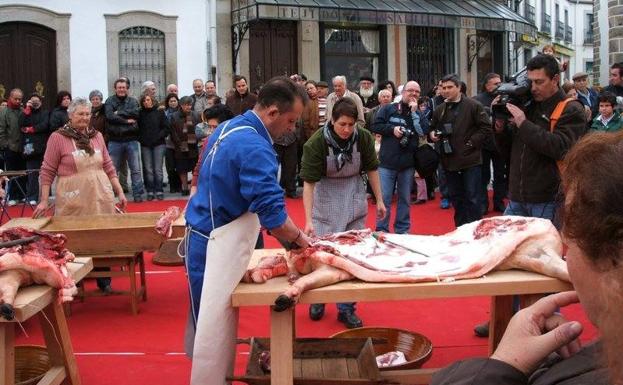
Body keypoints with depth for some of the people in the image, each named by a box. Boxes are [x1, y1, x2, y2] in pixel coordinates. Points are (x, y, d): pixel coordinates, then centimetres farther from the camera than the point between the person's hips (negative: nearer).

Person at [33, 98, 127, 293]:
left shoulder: (97, 136, 11)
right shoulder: (58, 137, -2)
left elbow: (108, 167, 16)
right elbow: (47, 171, -1)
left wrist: (120, 192, 11)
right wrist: (44, 200, -6)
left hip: (101, 197, 4)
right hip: (73, 201, -4)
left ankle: (104, 281, 17)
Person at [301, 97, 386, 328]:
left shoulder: (363, 137, -14)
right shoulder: (316, 143, -22)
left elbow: (371, 168, 1)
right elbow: (309, 182, -24)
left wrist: (379, 200, 3)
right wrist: (308, 220, -30)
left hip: (354, 197, 2)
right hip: (325, 199, -2)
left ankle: (346, 307, 15)